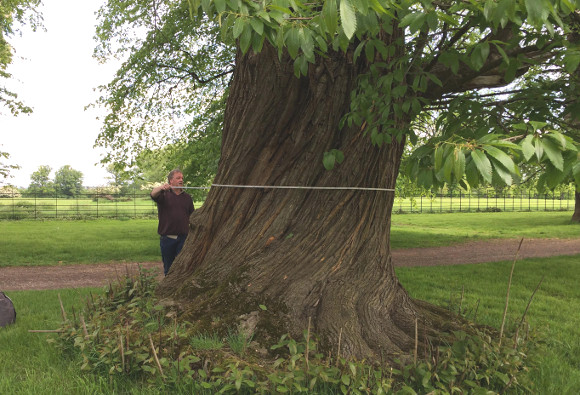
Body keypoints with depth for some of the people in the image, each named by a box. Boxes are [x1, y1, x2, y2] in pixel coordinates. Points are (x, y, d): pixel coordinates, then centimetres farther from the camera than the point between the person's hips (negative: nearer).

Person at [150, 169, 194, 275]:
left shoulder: (187, 197, 12)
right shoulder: (164, 195, 4)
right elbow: (153, 194, -20)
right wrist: (161, 188, -43)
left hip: (183, 238, 1)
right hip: (167, 238, -1)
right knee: (168, 268, 11)